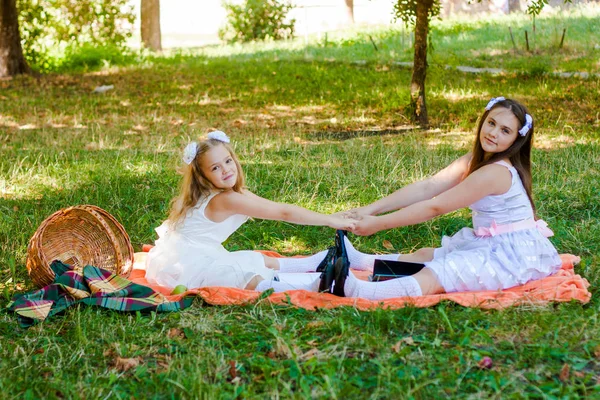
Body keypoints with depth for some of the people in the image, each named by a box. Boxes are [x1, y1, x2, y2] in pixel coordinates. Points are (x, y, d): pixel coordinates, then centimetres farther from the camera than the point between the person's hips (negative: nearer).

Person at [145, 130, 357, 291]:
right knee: (257, 281, -27)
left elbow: (281, 211, 8)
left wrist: (329, 218, 4)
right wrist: (330, 221, -17)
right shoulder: (227, 200, -22)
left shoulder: (237, 193, 7)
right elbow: (283, 213, -22)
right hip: (183, 266, -10)